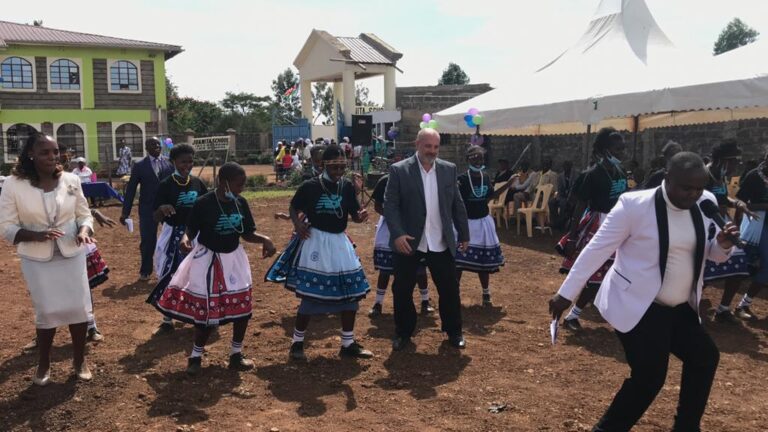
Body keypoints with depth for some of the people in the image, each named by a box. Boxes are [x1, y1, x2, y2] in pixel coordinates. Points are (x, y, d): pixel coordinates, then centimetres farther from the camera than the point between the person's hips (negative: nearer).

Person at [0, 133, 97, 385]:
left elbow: (84, 214, 4)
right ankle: (43, 364, 27)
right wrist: (36, 235, -26)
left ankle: (79, 361, 26)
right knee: (47, 311, 2)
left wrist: (84, 230, -18)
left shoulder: (71, 180, -4)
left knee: (79, 307, 5)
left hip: (71, 254, 2)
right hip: (37, 259, -2)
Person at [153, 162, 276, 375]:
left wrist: (264, 239, -13)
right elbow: (191, 230, -10)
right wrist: (185, 239, -31)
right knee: (206, 311, 1)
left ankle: (236, 355, 25)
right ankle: (195, 356, 24)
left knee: (243, 307, 6)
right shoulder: (204, 203, -18)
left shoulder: (241, 203, -3)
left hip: (233, 258, 5)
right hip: (208, 260, -5)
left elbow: (247, 233, 4)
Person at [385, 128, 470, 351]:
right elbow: (390, 205, -10)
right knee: (402, 290, 7)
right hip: (408, 242, -2)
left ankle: (454, 331, 29)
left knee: (450, 289, 10)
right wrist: (397, 234, -21)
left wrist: (464, 234, 10)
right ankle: (403, 333, 27)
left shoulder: (449, 169, 4)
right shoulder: (399, 170, -7)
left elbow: (457, 205, 9)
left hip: (442, 243, 3)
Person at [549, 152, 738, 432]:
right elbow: (597, 250, -15)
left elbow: (711, 254, 12)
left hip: (678, 306, 7)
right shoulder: (634, 204, -20)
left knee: (704, 357, 13)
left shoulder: (707, 204, -1)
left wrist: (723, 245, -13)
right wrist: (566, 294, -14)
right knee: (650, 376, -11)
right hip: (636, 305, -7)